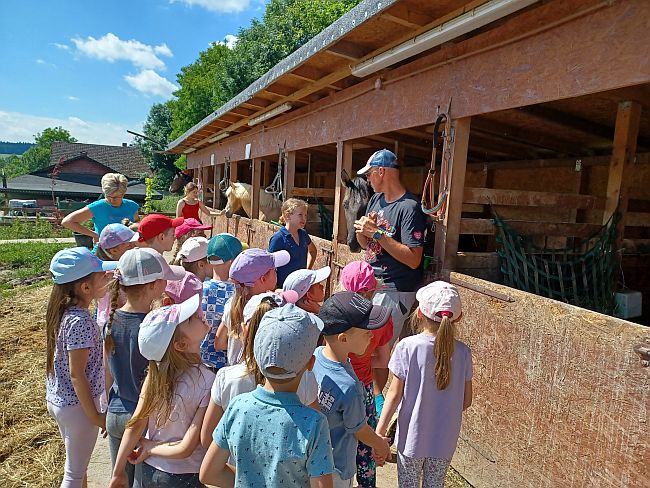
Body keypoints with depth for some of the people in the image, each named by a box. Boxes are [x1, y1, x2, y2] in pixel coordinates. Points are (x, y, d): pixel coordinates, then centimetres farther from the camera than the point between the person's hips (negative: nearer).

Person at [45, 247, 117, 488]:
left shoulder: (64, 310, -2)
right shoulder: (80, 321, -28)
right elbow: (77, 374, -24)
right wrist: (95, 415, -17)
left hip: (58, 398, 8)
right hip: (77, 404, -8)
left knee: (76, 464, 27)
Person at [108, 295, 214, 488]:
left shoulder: (156, 371, -13)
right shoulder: (208, 383, -26)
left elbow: (135, 425, -9)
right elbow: (186, 448, -24)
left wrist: (117, 472, 3)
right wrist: (150, 448, -7)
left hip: (150, 471, 4)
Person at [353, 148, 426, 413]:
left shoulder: (409, 207, -17)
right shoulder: (376, 199, 9)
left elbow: (413, 259, -23)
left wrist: (377, 233, -22)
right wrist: (362, 229, -7)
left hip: (394, 290, -9)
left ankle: (377, 401, 19)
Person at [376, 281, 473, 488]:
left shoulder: (407, 347, -21)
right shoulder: (463, 352, -12)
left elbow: (395, 394, -15)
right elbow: (466, 401, -3)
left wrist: (380, 429, -5)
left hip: (413, 436, -2)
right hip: (445, 439, 2)